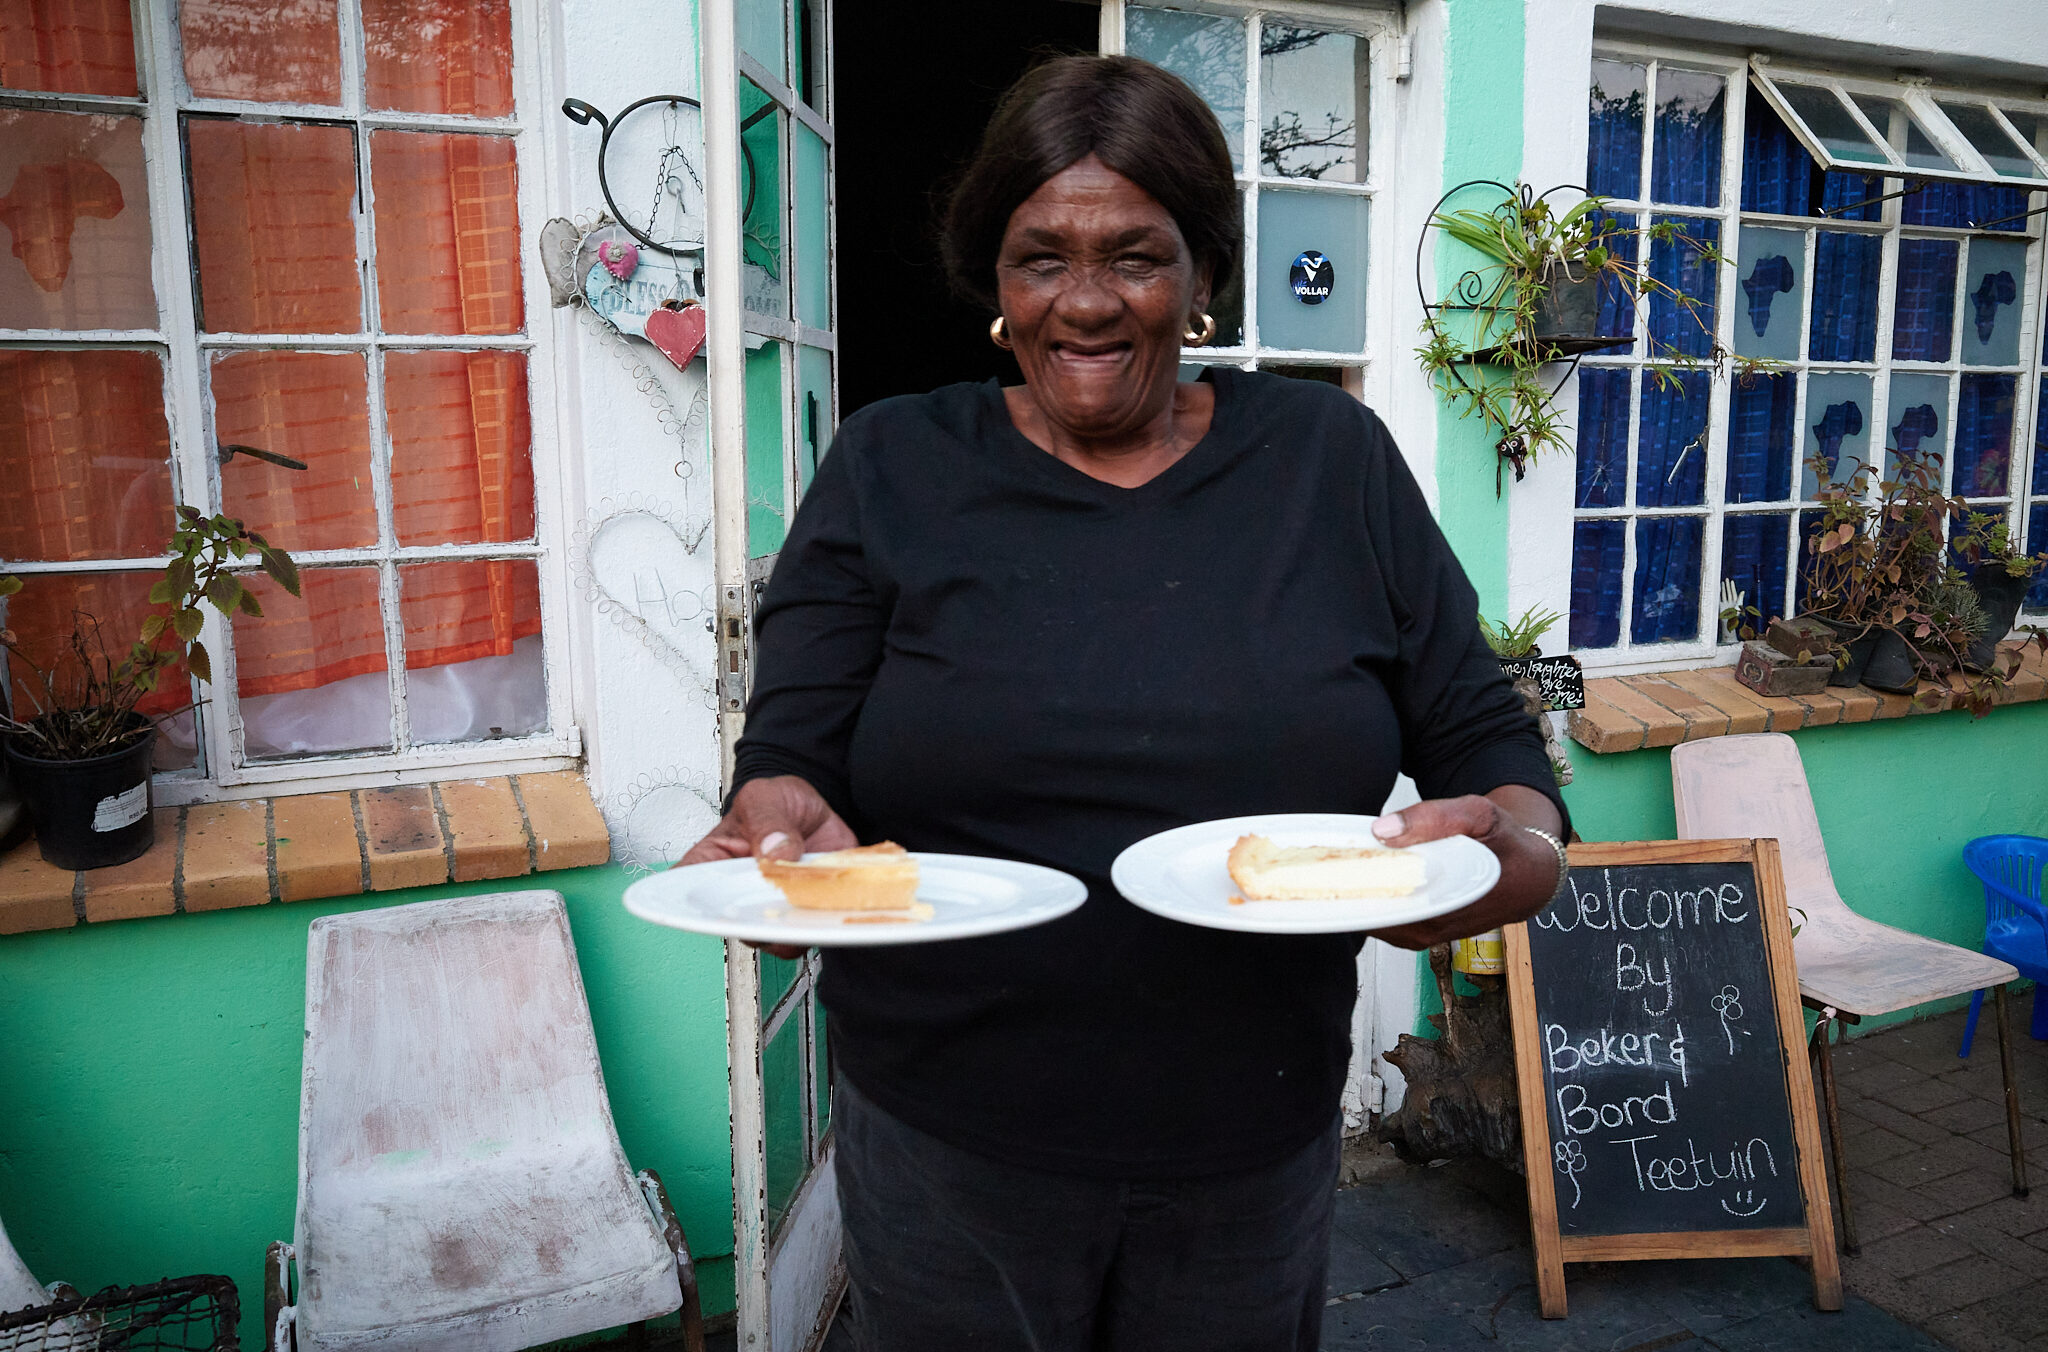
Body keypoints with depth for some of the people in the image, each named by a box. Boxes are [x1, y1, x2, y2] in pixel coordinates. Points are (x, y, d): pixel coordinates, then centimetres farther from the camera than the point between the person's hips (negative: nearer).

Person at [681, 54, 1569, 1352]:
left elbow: (1486, 736, 3)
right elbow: (788, 762, -4)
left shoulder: (1331, 458, 0)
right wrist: (791, 829, -27)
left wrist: (1519, 850, -19)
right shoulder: (890, 472, -2)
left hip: (1260, 1149, 2)